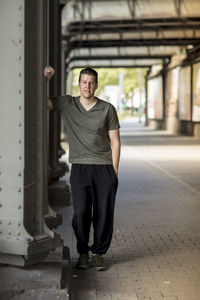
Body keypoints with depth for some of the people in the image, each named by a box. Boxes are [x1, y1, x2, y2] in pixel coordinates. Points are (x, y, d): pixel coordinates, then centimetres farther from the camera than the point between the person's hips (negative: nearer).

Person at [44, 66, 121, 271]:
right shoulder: (67, 104, 5)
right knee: (81, 213, -5)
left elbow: (115, 141, 3)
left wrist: (114, 171, -1)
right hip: (79, 168, 0)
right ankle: (82, 253, 13)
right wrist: (45, 79, -6)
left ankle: (98, 252, 16)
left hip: (104, 168, 0)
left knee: (104, 213, 1)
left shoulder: (107, 109, 2)